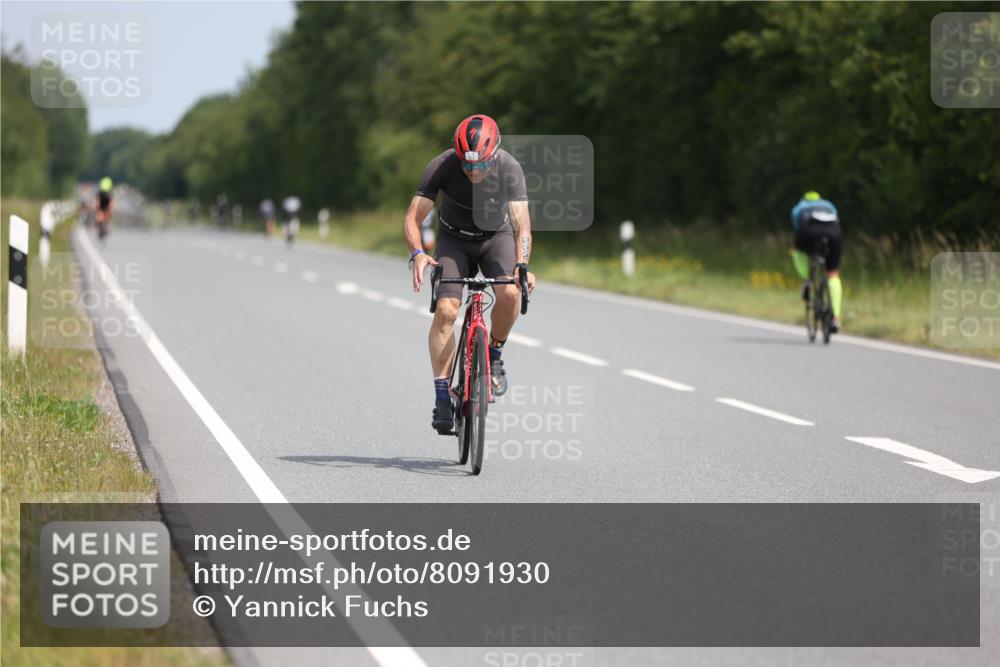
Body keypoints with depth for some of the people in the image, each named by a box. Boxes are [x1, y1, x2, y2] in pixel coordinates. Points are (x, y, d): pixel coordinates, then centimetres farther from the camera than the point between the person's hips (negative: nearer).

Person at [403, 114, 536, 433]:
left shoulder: (509, 169, -28)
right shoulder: (442, 167, -28)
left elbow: (522, 227, -33)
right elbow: (412, 219, -28)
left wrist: (522, 266, -51)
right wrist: (417, 254, -47)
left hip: (496, 236, 0)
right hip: (454, 240, 0)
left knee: (510, 292, -29)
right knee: (445, 309, -21)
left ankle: (494, 355, -1)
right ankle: (442, 398, -14)